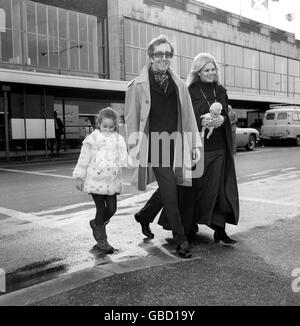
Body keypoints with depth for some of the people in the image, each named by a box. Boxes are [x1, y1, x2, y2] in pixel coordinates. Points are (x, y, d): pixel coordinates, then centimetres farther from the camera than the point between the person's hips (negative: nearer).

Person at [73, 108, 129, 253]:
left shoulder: (118, 140, 8)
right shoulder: (92, 139, -1)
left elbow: (123, 158, 13)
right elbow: (84, 159, 2)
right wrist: (79, 178, 3)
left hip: (112, 181, 4)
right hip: (96, 180, -3)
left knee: (112, 208, 3)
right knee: (101, 209, 1)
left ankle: (96, 223, 34)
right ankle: (101, 239, 14)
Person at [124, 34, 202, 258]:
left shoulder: (179, 84, 13)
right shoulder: (138, 85, 1)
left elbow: (188, 115, 14)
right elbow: (131, 116, 2)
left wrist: (195, 144, 10)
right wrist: (134, 144, -4)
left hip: (176, 145, 5)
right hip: (154, 145, -5)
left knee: (166, 189, 12)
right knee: (170, 191, -7)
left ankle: (144, 216, 40)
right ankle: (181, 240, 4)